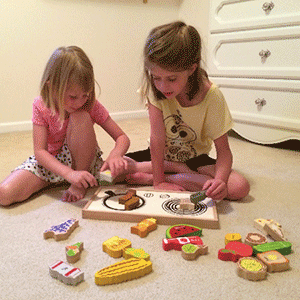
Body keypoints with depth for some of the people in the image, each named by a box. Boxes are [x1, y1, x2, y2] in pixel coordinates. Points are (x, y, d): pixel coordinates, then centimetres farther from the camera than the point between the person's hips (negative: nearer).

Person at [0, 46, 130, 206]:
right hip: (50, 162, 0)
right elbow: (40, 151, -23)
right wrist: (69, 174, -40)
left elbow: (122, 137, -15)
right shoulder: (41, 106, -17)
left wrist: (115, 155, -40)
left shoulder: (91, 106, -18)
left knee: (80, 118, -31)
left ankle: (80, 185, -17)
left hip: (82, 161, 1)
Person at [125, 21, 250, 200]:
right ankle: (181, 170, -9)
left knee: (241, 187, -26)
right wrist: (159, 181, -25)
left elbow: (223, 150, -20)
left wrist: (220, 180, -40)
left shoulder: (211, 95, -23)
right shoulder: (154, 87, -20)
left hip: (195, 158, 0)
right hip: (161, 155, 0)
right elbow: (157, 136, -23)